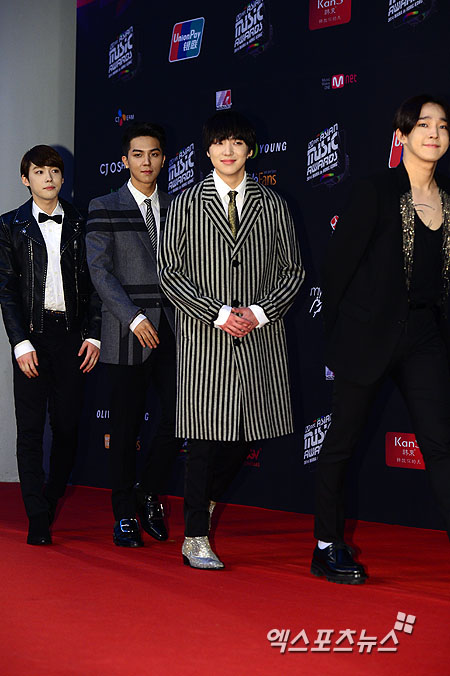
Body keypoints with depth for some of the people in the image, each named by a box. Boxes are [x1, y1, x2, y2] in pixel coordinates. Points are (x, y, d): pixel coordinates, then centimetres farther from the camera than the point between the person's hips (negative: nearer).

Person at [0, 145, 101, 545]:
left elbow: (93, 283, 9)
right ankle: (38, 519, 1)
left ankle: (52, 500, 22)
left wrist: (93, 335, 0)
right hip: (32, 335, -1)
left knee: (67, 426, 3)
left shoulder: (79, 224, 10)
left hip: (72, 335, 1)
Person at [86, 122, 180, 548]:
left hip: (172, 330, 3)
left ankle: (148, 493, 21)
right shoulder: (104, 209, 2)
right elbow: (100, 270, -5)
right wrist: (134, 319, -13)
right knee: (126, 426, 2)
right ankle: (124, 515, 14)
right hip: (127, 335, -3)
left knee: (178, 417, -2)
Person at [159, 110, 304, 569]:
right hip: (204, 339, -2)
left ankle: (205, 501, 34)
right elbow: (170, 271, -1)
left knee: (243, 436, 5)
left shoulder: (272, 205, 10)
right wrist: (217, 314, -11)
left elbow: (292, 271, 9)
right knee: (207, 436, -5)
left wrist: (259, 313, -6)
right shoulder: (186, 204, 4)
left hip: (261, 339, 3)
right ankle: (196, 538, 5)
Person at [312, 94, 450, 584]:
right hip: (370, 336, -5)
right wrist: (338, 333, -1)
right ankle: (327, 548, 19)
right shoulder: (375, 193, -7)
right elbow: (338, 264, -5)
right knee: (342, 441, 6)